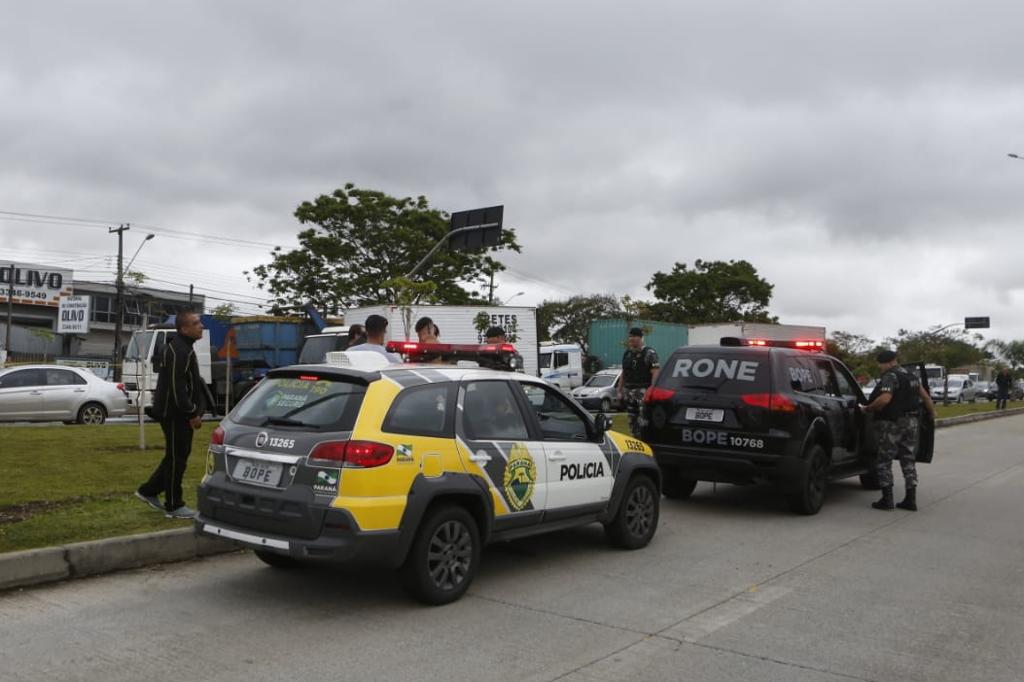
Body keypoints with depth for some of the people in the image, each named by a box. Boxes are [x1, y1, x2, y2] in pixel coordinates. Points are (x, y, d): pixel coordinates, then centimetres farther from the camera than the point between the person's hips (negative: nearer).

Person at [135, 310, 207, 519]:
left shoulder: (184, 347, 15)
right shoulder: (178, 350, -19)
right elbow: (177, 387, -24)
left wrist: (194, 411, 20)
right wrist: (192, 413, -23)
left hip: (179, 413, 10)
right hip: (175, 414, -10)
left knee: (176, 456, 18)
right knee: (176, 458, -2)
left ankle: (149, 491, 28)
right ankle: (174, 506, 8)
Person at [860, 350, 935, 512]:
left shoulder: (890, 377, -14)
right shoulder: (912, 376, 13)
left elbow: (885, 399, -29)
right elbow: (925, 396, 20)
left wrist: (868, 409, -18)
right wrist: (932, 412, 33)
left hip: (892, 424, -8)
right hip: (911, 422, 8)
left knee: (885, 461, 1)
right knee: (908, 460, 12)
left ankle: (887, 499, 1)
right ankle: (911, 499, 12)